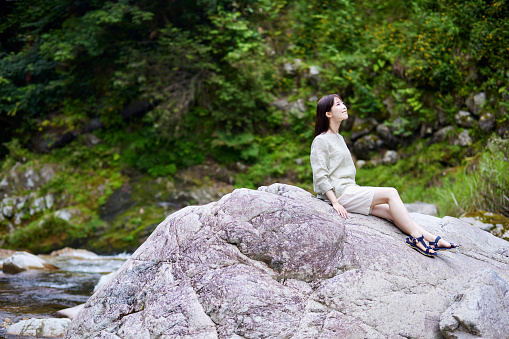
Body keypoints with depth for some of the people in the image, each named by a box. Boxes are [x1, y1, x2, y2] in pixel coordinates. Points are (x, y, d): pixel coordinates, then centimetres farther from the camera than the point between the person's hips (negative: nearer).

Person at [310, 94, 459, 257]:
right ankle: (416, 237, -17)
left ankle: (431, 239, -16)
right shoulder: (321, 141, -5)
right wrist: (335, 203, -22)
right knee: (391, 193, -16)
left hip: (350, 190, 8)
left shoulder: (339, 139, 23)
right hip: (339, 193, -8)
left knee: (390, 211, -9)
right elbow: (320, 176, -13)